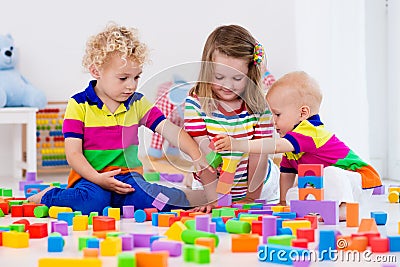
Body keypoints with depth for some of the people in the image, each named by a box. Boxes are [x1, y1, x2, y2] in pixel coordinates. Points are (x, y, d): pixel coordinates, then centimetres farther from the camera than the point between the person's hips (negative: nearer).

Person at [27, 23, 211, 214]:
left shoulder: (138, 104, 10)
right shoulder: (79, 105, -2)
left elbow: (169, 129, 2)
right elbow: (73, 153, -7)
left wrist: (196, 156, -15)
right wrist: (98, 179, -23)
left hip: (128, 177, 1)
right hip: (91, 178, -1)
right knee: (93, 201, -35)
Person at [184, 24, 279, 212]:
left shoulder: (259, 106, -8)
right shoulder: (196, 104, -13)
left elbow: (259, 154, -9)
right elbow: (203, 156, -16)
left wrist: (251, 199, -13)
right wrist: (214, 199, -20)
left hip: (258, 184, 1)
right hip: (209, 186, -1)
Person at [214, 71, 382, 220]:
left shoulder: (309, 132, -28)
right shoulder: (293, 137, 5)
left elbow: (276, 146, -42)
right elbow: (287, 171, 12)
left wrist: (237, 145, -46)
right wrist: (283, 202, 7)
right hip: (327, 185, 10)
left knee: (331, 174, -38)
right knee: (293, 195, -4)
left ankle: (344, 208, -30)